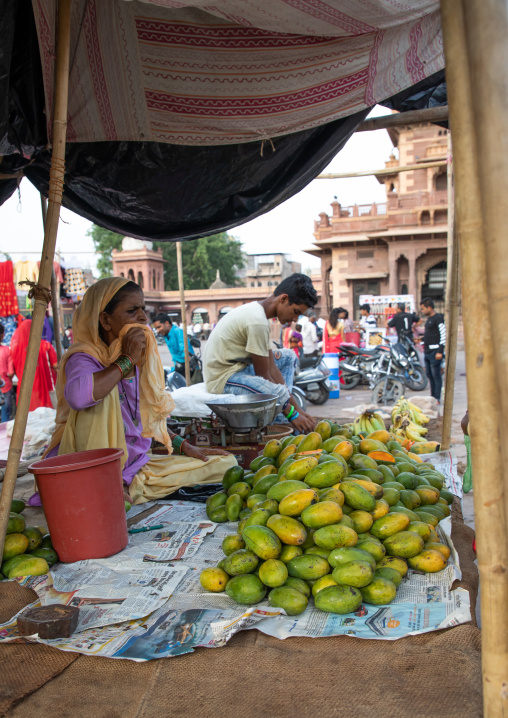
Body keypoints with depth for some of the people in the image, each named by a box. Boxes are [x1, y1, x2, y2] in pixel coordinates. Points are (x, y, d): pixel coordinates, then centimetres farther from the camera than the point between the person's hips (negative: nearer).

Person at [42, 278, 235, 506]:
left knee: (225, 464, 4)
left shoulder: (140, 360, 7)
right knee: (103, 395, -31)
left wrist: (184, 447, 11)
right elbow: (77, 395, -43)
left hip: (138, 468, 7)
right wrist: (126, 361, -28)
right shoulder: (84, 358, -16)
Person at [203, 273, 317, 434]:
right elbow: (263, 376, -19)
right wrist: (292, 413, -12)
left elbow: (271, 367, 6)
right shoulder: (257, 321, -23)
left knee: (288, 356, 19)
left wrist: (297, 408, 3)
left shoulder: (257, 311, 8)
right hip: (223, 378, -11)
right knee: (279, 393, -34)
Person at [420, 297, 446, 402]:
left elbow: (444, 335, -16)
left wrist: (440, 351, -20)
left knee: (436, 375, -6)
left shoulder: (438, 318, -11)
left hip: (435, 352, -9)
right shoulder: (429, 319, 18)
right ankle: (432, 397, 19)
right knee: (429, 375, 12)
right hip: (427, 352, 9)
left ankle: (437, 399, -2)